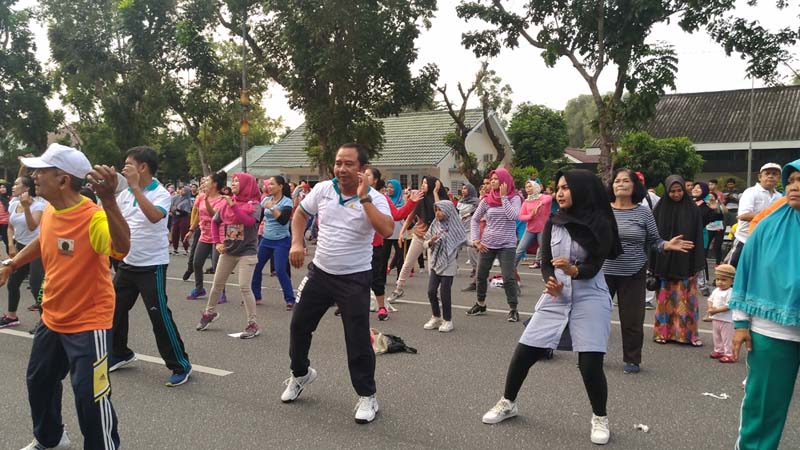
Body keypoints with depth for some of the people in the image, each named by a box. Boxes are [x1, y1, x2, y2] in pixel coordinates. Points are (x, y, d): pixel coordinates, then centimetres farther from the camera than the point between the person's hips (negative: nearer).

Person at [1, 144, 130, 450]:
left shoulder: (93, 217, -28)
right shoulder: (49, 211, -2)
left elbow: (121, 248, -50)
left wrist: (108, 200, -61)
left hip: (88, 322, -9)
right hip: (52, 318, 9)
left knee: (89, 395, -6)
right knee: (39, 380, 25)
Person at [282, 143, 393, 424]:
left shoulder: (375, 198, -14)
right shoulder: (322, 189, -2)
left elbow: (387, 231, -31)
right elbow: (300, 213, 14)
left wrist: (363, 197, -30)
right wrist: (296, 243, -1)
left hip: (355, 278, -4)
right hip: (320, 272, 5)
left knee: (358, 339, -2)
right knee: (299, 326, 15)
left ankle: (367, 396, 17)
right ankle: (300, 374, 42)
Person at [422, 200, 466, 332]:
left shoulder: (454, 226, -6)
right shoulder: (435, 225, 6)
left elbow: (464, 241, -1)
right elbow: (425, 244, 8)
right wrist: (430, 242, -10)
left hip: (449, 264, -4)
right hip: (435, 263, 4)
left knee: (444, 293, -2)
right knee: (431, 291, 2)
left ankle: (447, 320, 14)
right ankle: (436, 318, 21)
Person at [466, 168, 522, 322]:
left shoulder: (514, 198, -3)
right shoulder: (487, 200, 3)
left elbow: (512, 216, -20)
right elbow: (475, 219, 10)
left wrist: (503, 196, -16)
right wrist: (475, 240, 2)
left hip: (507, 245, -3)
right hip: (487, 244, 4)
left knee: (508, 278, -6)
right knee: (481, 275, 10)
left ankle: (513, 309, 6)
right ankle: (480, 304, 28)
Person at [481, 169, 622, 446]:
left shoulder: (600, 224, -7)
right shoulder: (552, 223, 3)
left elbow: (593, 266, -13)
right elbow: (545, 264, 2)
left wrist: (573, 270, -34)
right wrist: (551, 282, -18)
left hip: (590, 298, -3)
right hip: (556, 297, 4)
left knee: (590, 365, -9)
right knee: (523, 354, 2)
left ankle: (600, 419, 18)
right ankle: (507, 403, 25)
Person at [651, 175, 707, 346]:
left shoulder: (693, 209, 1)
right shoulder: (660, 209, 0)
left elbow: (698, 237, 0)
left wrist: (698, 264, -5)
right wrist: (653, 263, -3)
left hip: (685, 263, 0)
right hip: (664, 263, 0)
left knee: (686, 299, 2)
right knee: (665, 298, 7)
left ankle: (688, 333, 10)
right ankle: (663, 332, 15)